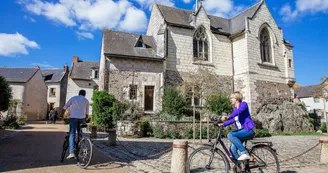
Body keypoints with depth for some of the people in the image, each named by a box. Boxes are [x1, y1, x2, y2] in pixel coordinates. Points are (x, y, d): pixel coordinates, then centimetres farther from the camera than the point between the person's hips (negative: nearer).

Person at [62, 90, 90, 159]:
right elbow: (87, 112, 16)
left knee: (72, 134, -4)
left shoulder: (73, 98, 10)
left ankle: (72, 152, -15)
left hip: (73, 117, -2)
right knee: (80, 134, 15)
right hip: (82, 118, 2)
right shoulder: (86, 100, 14)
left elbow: (65, 107, 8)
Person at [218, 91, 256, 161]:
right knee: (233, 149, -3)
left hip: (248, 129, -8)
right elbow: (233, 120, 18)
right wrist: (223, 124, 5)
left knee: (230, 135, -27)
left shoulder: (243, 104, -7)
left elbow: (238, 112, -29)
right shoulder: (235, 108, 16)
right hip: (241, 130, 8)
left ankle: (244, 153, -21)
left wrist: (227, 117, -43)